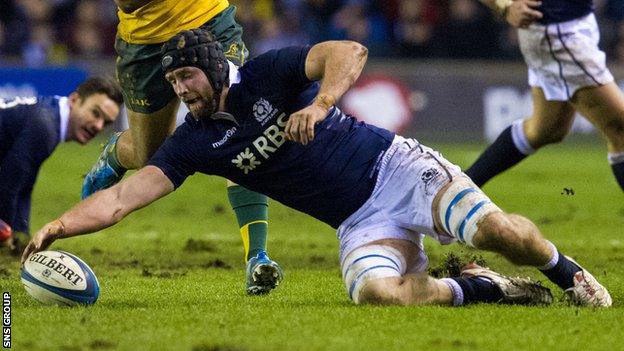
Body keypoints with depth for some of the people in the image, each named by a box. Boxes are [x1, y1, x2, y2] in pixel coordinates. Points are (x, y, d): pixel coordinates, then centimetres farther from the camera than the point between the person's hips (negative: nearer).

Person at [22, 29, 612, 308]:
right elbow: (122, 198, -6)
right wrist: (56, 227, -20)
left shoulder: (268, 74, -6)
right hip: (361, 223, 3)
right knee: (374, 292, -31)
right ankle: (480, 289, -4)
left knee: (496, 229, -25)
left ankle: (567, 273, 9)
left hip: (396, 168, -3)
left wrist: (321, 103, -37)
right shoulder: (193, 143, 2)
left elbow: (349, 52, -20)